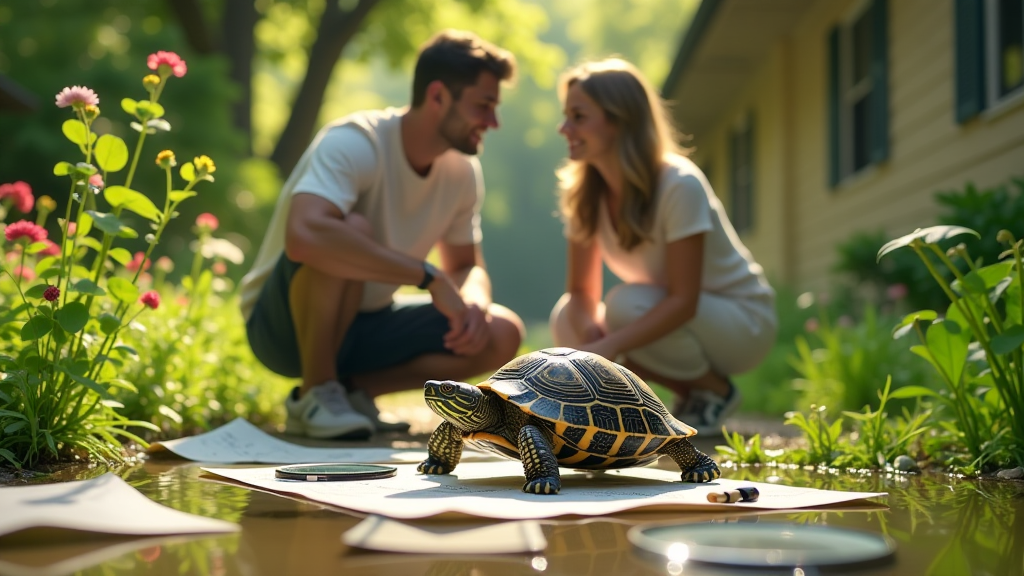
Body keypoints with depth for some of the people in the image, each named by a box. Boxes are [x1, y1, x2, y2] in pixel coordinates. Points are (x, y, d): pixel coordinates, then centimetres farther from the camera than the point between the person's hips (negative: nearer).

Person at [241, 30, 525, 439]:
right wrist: (429, 276, -38)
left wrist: (473, 304, -16)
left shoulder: (463, 171, -3)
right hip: (285, 324, -6)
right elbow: (304, 236, -43)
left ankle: (349, 389, -1)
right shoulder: (355, 143, -25)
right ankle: (316, 394, -17)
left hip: (365, 325, 7)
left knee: (501, 334, -12)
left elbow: (466, 267, 10)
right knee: (352, 229, -35)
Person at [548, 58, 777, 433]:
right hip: (665, 315, 6)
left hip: (743, 322, -6)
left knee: (627, 304, -32)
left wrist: (608, 347, -41)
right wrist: (590, 334, -29)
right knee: (566, 321, -17)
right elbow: (581, 290, -7)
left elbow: (683, 300, -31)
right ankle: (689, 392, 3)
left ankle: (716, 391, -4)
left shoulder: (679, 185, -27)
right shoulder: (583, 193, -7)